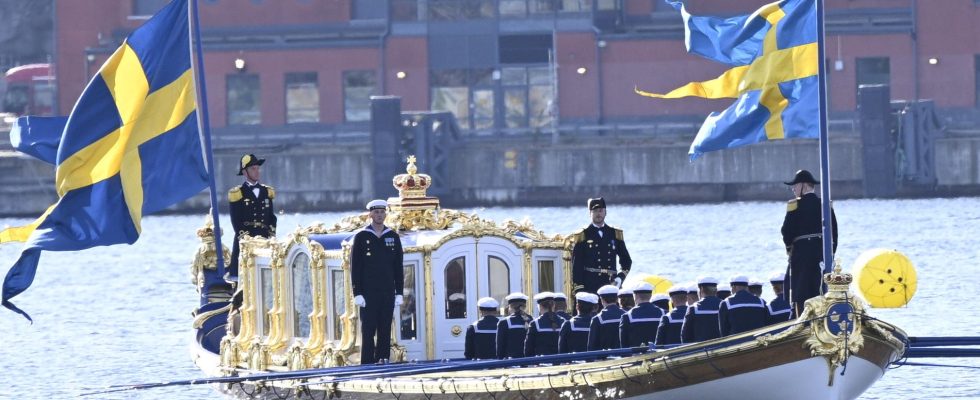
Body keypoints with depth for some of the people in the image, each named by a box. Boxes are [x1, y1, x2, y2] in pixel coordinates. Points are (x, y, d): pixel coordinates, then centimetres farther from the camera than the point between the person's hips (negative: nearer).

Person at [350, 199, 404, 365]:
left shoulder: (393, 237, 10)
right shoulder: (361, 237, 2)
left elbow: (398, 268, 11)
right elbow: (355, 268, -1)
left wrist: (399, 293, 4)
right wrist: (357, 293, -9)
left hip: (388, 293, 3)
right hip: (368, 293, -3)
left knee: (385, 331, 2)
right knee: (368, 331, -5)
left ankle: (383, 360, 4)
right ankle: (367, 363, -5)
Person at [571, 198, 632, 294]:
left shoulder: (615, 234, 13)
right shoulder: (582, 236, 4)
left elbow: (626, 260, 19)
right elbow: (576, 266, 1)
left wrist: (620, 277, 0)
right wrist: (578, 290, -7)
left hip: (611, 285, 3)